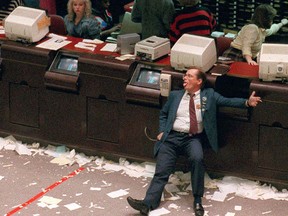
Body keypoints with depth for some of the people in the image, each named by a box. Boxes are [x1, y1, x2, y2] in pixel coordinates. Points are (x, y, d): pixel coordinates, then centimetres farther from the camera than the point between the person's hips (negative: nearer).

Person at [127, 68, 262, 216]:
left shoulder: (209, 95, 10)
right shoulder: (175, 95, 16)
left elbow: (227, 101, 1)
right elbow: (163, 114, 25)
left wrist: (247, 102, -13)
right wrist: (162, 131, 8)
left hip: (193, 138, -2)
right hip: (172, 137, 2)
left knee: (197, 158, -33)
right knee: (161, 171, -14)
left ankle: (198, 200, -22)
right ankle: (148, 203, -25)